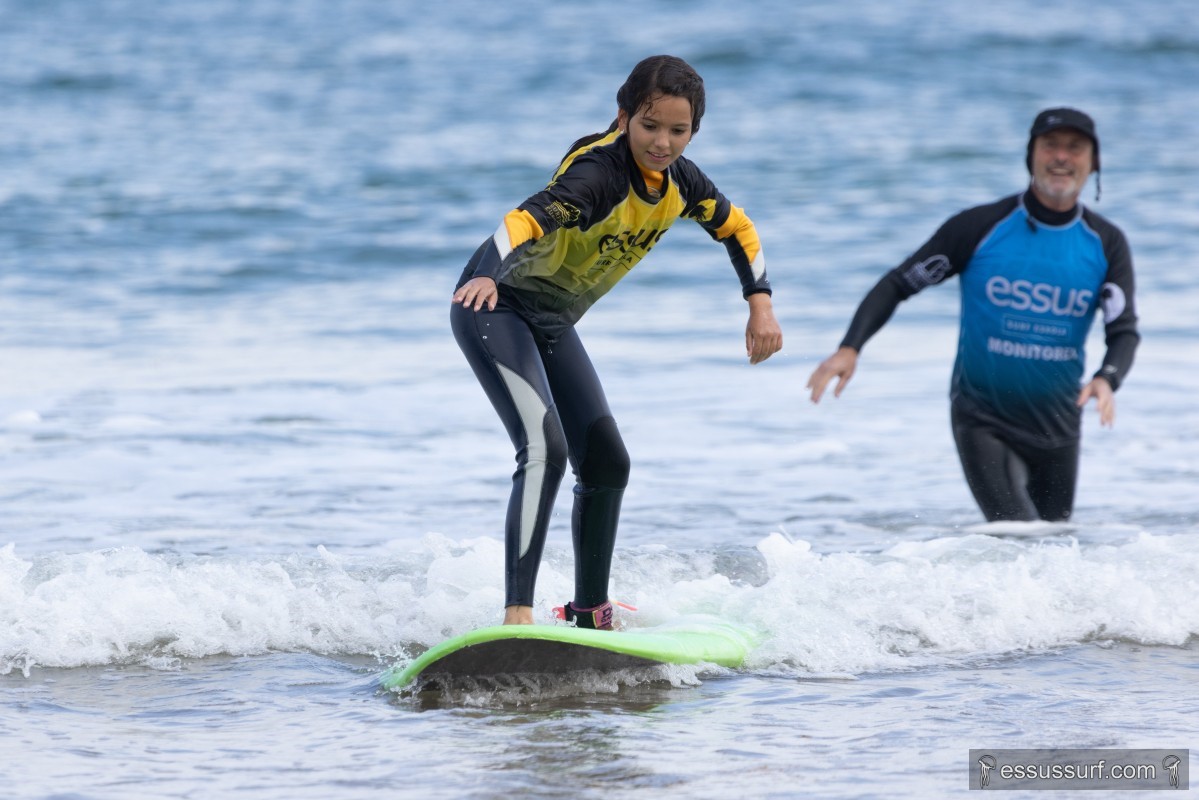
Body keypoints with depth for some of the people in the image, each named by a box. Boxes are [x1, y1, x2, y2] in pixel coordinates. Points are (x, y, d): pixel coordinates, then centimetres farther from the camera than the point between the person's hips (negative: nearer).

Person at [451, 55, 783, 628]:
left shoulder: (680, 182, -4)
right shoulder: (598, 171, -28)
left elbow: (735, 228, 16)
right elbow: (530, 218, -46)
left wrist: (761, 305, 6)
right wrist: (487, 276, -64)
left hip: (551, 323, 9)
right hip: (495, 306, -9)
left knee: (606, 462, 10)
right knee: (544, 448, -26)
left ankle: (589, 612, 27)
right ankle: (517, 614, -31)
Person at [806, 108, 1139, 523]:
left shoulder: (1106, 244, -2)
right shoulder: (981, 227, -10)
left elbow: (1125, 331, -5)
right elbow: (899, 283, -6)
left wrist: (1106, 379, -29)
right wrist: (850, 348, -20)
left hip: (1058, 426, 4)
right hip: (983, 421, -4)